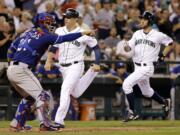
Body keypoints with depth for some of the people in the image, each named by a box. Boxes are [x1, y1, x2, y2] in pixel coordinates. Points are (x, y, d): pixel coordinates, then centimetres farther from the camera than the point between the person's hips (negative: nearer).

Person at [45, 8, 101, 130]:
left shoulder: (83, 34, -10)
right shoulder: (59, 31, 3)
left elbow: (96, 47, -3)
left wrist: (97, 64, -13)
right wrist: (49, 61, -1)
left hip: (76, 66, -6)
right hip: (62, 67, 6)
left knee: (65, 89, -22)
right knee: (75, 93, 16)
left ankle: (59, 121, -22)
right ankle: (92, 73, 40)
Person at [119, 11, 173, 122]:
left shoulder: (158, 35, -7)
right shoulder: (137, 34, 6)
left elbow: (170, 43, 7)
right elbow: (129, 48, -1)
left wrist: (163, 56, 0)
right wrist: (126, 47, -24)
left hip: (147, 68, -7)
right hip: (137, 67, 7)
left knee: (127, 84, -21)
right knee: (146, 92, 22)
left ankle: (132, 113, -15)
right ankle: (164, 102, 47)